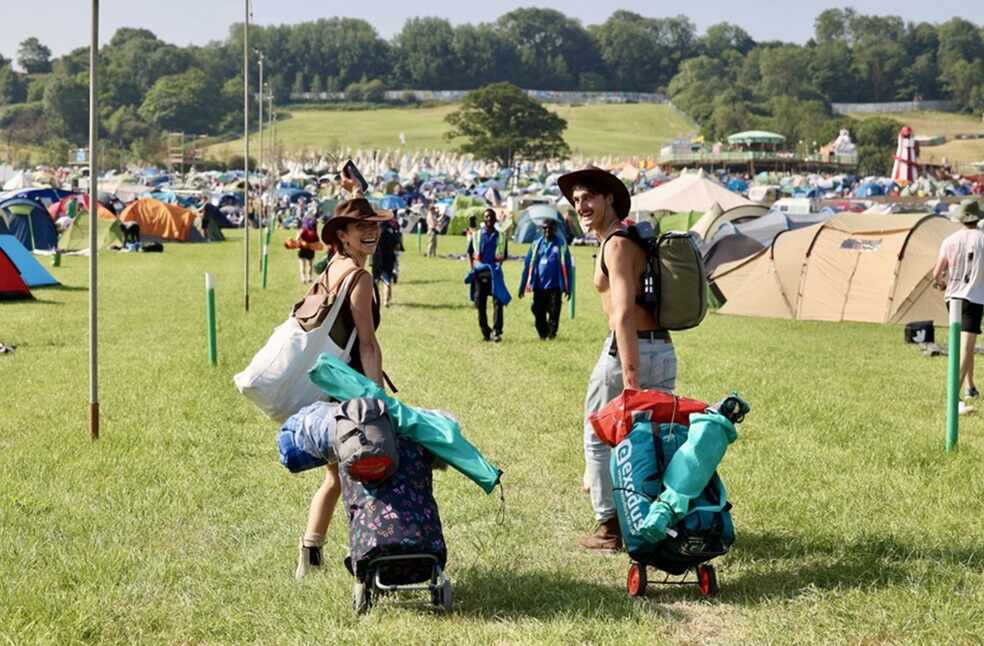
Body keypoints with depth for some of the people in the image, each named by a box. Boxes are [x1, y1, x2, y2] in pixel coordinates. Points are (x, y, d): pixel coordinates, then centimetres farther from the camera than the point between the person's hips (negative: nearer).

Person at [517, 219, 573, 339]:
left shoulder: (561, 245, 3)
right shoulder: (536, 244, 8)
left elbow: (567, 266, 5)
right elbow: (528, 265, 10)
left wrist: (568, 288, 2)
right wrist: (522, 287, 8)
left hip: (555, 286, -2)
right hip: (539, 286, 2)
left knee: (553, 312, -3)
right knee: (538, 312, 2)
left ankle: (552, 333, 13)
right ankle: (543, 334, 18)